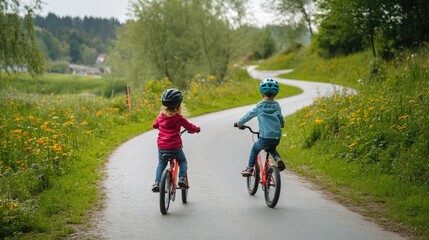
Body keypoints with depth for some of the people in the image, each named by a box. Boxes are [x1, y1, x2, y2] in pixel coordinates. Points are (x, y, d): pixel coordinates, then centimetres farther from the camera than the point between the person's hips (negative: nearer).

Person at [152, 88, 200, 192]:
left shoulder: (161, 116, 2)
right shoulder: (179, 118, -10)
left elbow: (154, 125, 21)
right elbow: (190, 127, -1)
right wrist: (197, 129, 20)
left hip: (161, 147, 3)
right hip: (175, 147, -3)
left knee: (161, 164, 25)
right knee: (182, 161, 23)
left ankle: (157, 182, 12)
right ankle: (182, 178, 4)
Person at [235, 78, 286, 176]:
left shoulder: (260, 106, 0)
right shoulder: (277, 106, 11)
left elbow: (249, 115, 9)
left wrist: (239, 123, 25)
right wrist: (282, 124, 50)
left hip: (265, 137, -4)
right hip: (277, 137, 4)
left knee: (254, 149, 20)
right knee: (272, 149, 31)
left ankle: (249, 168, 12)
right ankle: (278, 159, 4)